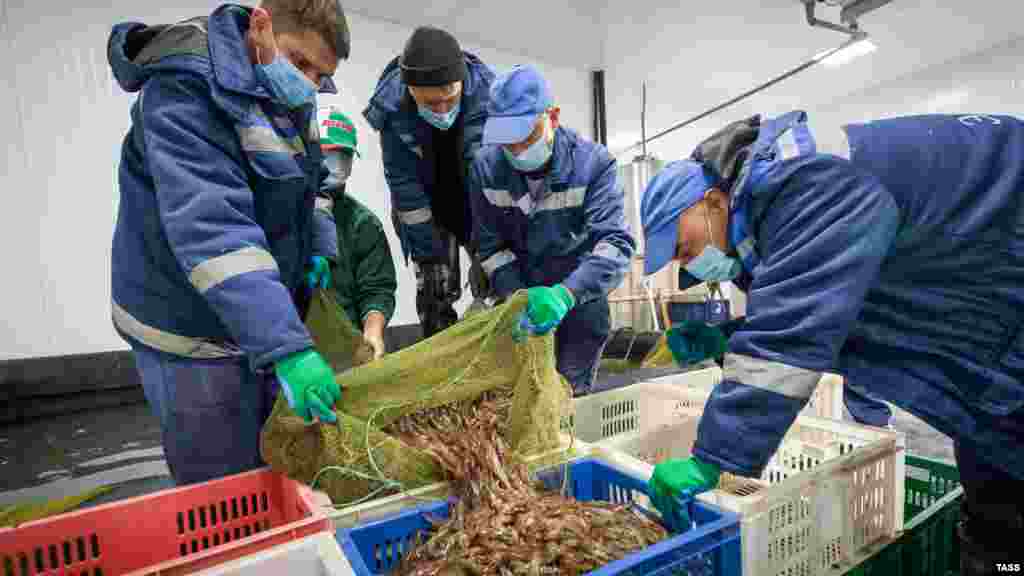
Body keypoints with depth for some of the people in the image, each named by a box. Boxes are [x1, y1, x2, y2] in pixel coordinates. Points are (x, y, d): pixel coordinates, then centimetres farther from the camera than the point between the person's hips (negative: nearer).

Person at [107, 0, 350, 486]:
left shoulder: (289, 95, 5)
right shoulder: (184, 88, -21)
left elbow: (306, 180, 18)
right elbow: (210, 229, -33)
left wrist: (317, 248, 0)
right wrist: (287, 347, -39)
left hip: (266, 318, 8)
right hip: (194, 331, -8)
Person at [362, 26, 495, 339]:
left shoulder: (488, 92, -26)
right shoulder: (392, 106, -23)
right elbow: (403, 183, -18)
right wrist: (428, 255, -16)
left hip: (480, 204, 0)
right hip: (428, 208, 1)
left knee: (493, 282, -4)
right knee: (435, 290, 0)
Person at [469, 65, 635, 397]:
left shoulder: (593, 162, -19)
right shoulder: (486, 166, -11)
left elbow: (616, 242, -29)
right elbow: (490, 245, -7)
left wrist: (566, 294, -45)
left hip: (580, 295, -2)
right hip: (520, 290, 3)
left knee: (571, 392, 9)